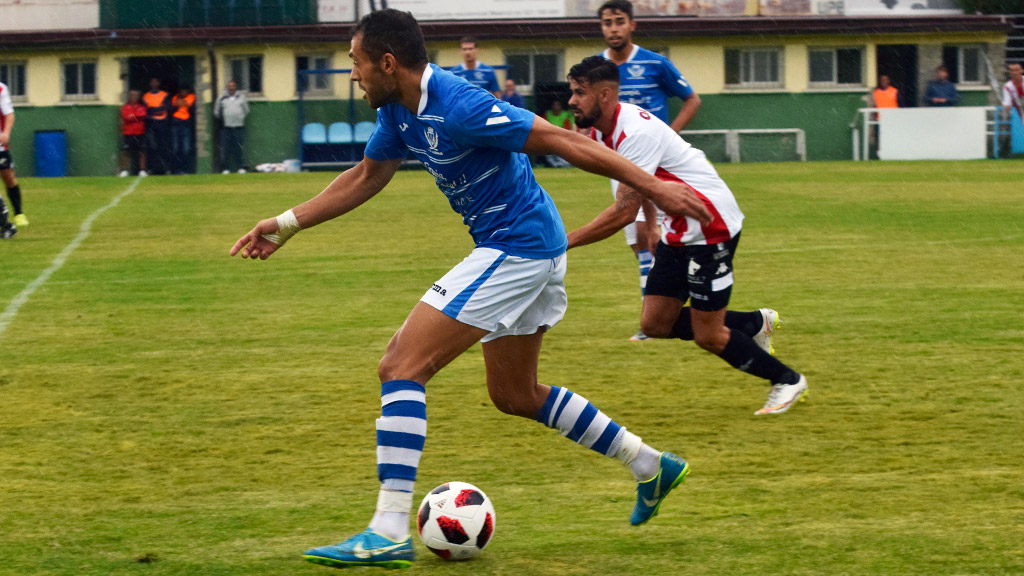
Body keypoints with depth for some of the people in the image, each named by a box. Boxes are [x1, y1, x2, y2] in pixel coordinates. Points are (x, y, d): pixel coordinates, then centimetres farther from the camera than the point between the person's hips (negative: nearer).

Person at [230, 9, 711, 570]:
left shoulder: (457, 106, -24)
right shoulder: (398, 110, 5)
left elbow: (562, 140, -23)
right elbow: (365, 177, 22)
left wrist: (653, 186, -22)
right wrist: (286, 225, 22)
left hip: (517, 248, -10)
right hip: (529, 250, 10)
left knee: (401, 368, -13)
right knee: (514, 394, 23)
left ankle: (389, 533, -16)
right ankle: (650, 465, 30)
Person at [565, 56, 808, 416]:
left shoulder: (636, 132, -27)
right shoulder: (600, 131, 3)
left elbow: (624, 212, -31)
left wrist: (564, 242, -29)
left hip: (711, 228, -9)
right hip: (678, 231, 9)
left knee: (707, 336, -5)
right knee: (656, 324, 5)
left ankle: (788, 381, 17)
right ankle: (755, 323, 22)